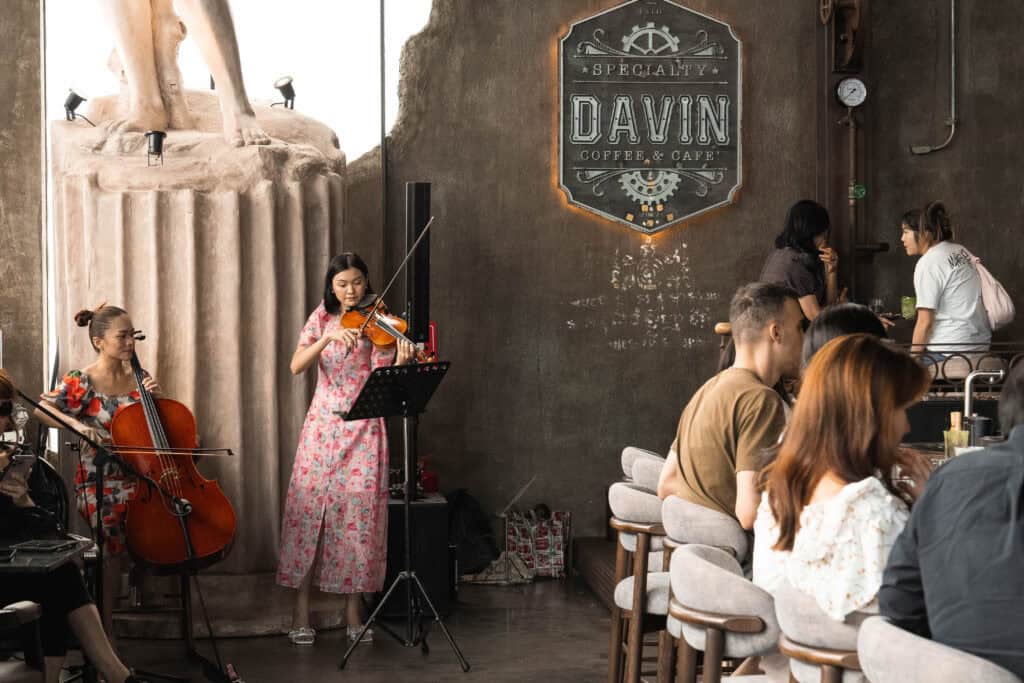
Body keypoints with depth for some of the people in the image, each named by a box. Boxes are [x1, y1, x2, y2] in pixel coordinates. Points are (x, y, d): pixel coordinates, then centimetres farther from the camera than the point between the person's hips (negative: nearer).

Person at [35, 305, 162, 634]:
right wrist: (76, 424, -30)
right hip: (99, 484, -5)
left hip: (138, 477, 5)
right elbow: (40, 410, -16)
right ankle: (105, 632, -1)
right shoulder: (81, 382, -5)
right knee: (114, 551, -15)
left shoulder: (138, 378, 8)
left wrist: (155, 397, -3)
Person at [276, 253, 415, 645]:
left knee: (359, 513, -3)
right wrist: (329, 337, -23)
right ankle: (301, 615, 4)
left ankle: (354, 611, 10)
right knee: (308, 510, -3)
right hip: (323, 426, 1)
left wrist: (400, 362, -32)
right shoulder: (322, 318, 6)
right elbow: (296, 366, -9)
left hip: (363, 429, -1)